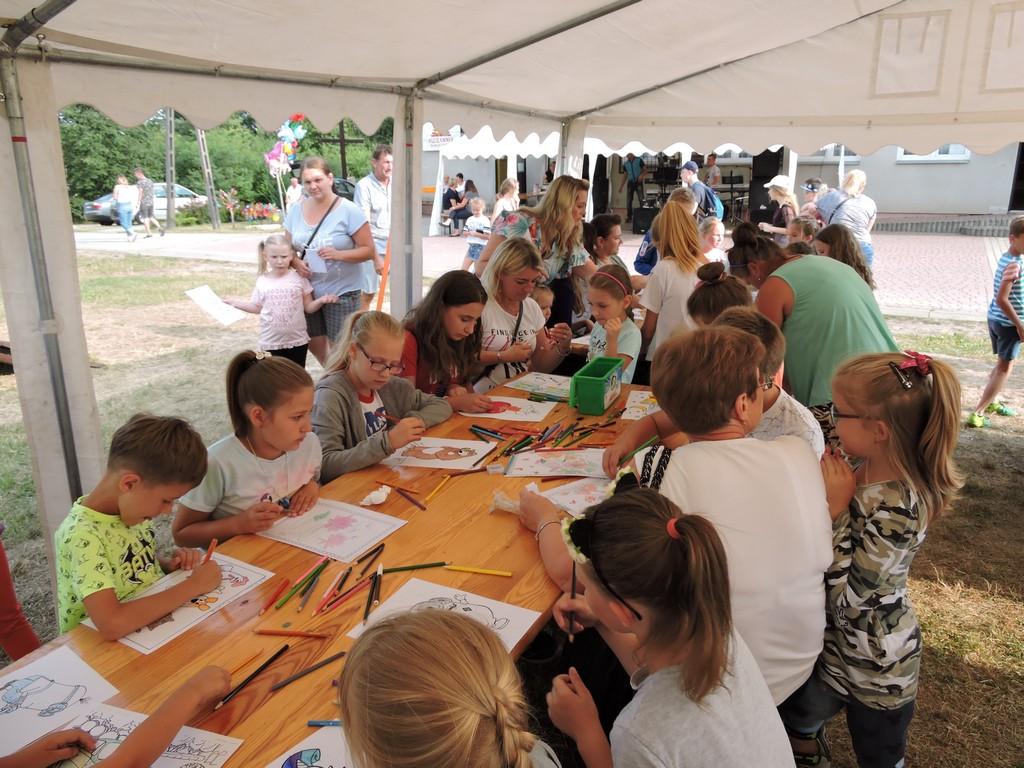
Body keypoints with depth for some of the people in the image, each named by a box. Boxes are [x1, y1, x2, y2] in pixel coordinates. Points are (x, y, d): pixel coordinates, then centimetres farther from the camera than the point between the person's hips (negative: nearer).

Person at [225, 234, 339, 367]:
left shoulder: (299, 278, -5)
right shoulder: (262, 281, -1)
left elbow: (308, 307, -2)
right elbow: (257, 308, 9)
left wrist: (321, 300, -19)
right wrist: (235, 303, 2)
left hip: (297, 340, 0)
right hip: (271, 342, 1)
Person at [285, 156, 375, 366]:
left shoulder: (349, 211, -13)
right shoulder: (296, 210, 2)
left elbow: (368, 250, -13)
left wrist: (339, 254, -29)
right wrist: (296, 262, -12)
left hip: (342, 292, -5)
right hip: (309, 290, 5)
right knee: (314, 343, 16)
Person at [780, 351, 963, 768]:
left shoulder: (897, 508, -35)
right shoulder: (865, 472, -9)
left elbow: (846, 596, -31)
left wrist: (835, 507, -31)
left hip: (873, 667, -8)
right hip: (835, 643, 8)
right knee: (792, 723, 27)